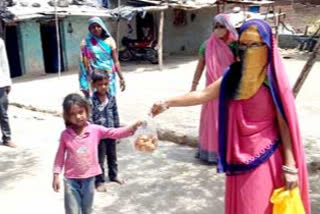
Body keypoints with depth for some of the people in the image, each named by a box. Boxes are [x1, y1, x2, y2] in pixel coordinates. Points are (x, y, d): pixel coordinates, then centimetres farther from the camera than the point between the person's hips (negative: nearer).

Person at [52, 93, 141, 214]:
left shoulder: (95, 130, -7)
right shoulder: (65, 135, -8)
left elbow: (116, 133, -15)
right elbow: (60, 156, 1)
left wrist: (133, 127, -31)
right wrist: (56, 176, 0)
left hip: (89, 179, 2)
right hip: (71, 180, -2)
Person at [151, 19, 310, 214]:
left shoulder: (274, 80, -13)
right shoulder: (234, 76, 1)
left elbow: (285, 125, -11)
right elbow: (203, 95, 3)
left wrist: (290, 167, -12)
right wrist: (168, 103, -5)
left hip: (265, 158, -5)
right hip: (239, 156, 5)